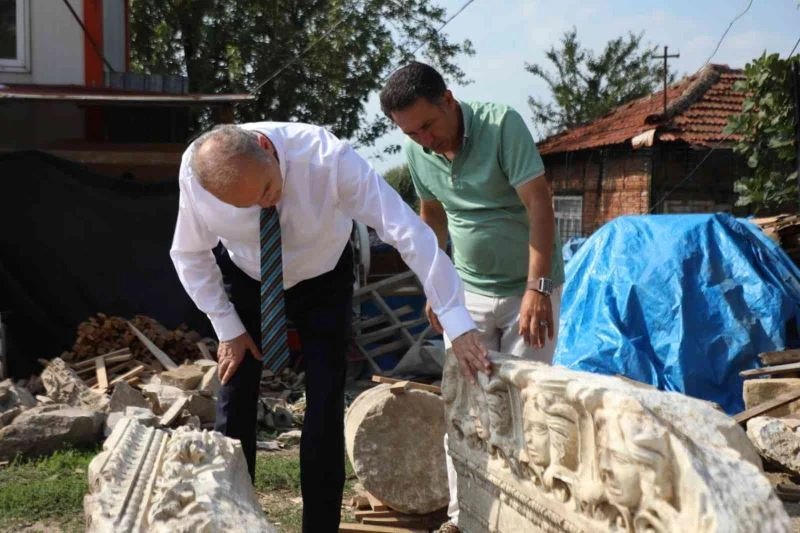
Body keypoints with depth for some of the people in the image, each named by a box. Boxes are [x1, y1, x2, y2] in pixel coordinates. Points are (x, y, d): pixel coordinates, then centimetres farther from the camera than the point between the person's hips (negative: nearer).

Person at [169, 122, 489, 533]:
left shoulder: (327, 157, -38)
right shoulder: (195, 173, -31)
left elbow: (408, 231, -38)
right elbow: (189, 254, -11)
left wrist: (457, 322, -40)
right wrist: (227, 326, -12)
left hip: (323, 280, -1)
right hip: (249, 281, 2)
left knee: (325, 406, -6)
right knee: (234, 402, 0)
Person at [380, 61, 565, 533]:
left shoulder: (502, 124, -19)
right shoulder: (417, 151, -3)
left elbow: (539, 204, -23)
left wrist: (537, 289, -29)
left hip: (528, 288, -4)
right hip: (466, 293, 5)